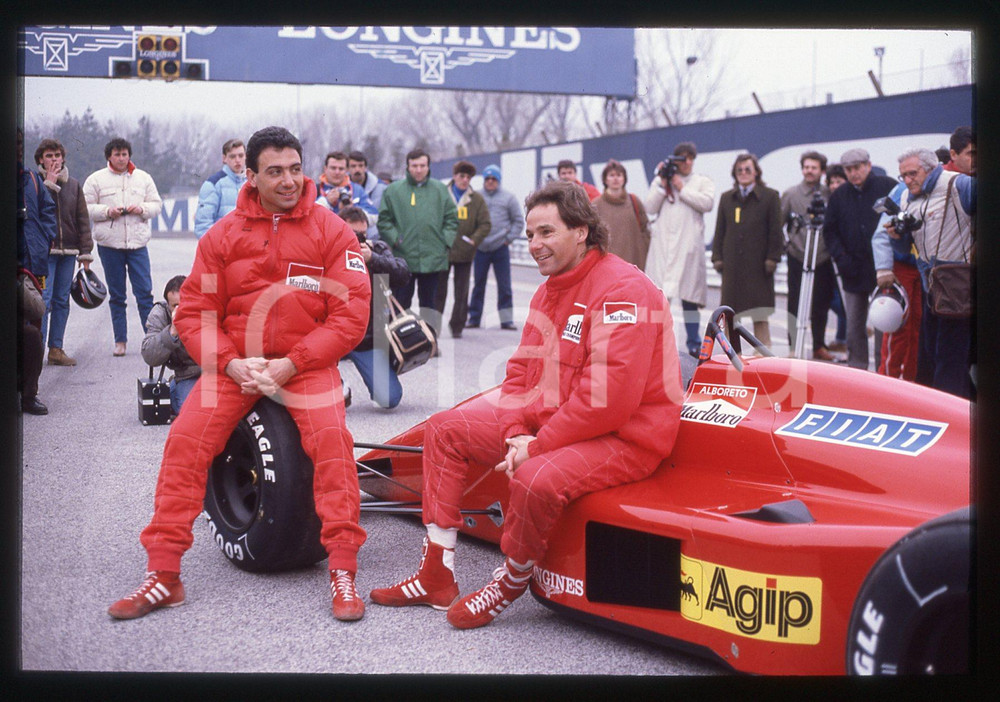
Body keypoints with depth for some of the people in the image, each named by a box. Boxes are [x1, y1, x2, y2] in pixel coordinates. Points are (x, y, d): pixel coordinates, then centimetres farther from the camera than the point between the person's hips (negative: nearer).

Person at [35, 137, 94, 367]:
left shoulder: (73, 185, 12)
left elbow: (83, 219, 11)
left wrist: (85, 253, 6)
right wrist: (49, 183, -13)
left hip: (68, 252, 4)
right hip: (43, 251, -4)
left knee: (62, 301, 6)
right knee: (43, 300, -9)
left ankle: (56, 349, 11)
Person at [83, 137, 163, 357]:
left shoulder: (143, 178, 10)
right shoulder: (96, 179, 4)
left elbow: (157, 205, 11)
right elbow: (86, 208, 1)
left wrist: (142, 209, -9)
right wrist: (107, 211, -14)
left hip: (138, 243, 1)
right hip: (109, 244, 0)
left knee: (144, 292, -5)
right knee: (116, 295, 6)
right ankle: (120, 341, 13)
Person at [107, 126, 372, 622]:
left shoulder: (331, 230, -2)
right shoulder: (223, 235, 3)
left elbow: (351, 314, -7)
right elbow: (194, 312, 4)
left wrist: (289, 365, -15)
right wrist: (232, 364, -13)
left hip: (307, 363, -2)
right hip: (234, 363, 2)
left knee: (331, 438, -27)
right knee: (185, 442, -16)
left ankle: (343, 572, -16)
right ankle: (163, 574, -4)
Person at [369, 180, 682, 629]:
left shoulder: (623, 290, -19)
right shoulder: (548, 293, 12)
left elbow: (609, 396, -27)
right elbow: (522, 370, 13)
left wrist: (538, 446, -22)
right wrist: (517, 432, -7)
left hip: (623, 437, -10)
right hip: (549, 420, 10)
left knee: (536, 480, -37)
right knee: (445, 429, 6)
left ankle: (511, 583, -5)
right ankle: (437, 578, 7)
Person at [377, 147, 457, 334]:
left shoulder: (440, 189, 8)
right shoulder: (394, 190, 2)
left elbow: (452, 218, 11)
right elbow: (384, 220, 4)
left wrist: (446, 240, 0)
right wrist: (395, 239, -8)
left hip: (432, 259, 2)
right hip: (402, 257, -2)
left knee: (430, 302, 10)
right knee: (401, 302, 1)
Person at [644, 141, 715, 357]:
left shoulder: (703, 182, 11)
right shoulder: (660, 181, 14)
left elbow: (707, 203, -7)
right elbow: (650, 207, 4)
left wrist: (682, 188, -5)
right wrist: (663, 185, -4)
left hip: (689, 244, -1)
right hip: (663, 243, 1)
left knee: (689, 294, 3)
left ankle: (694, 343, 10)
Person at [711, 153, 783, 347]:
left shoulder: (770, 196, 4)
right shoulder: (726, 198, 13)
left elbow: (775, 230, 0)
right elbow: (720, 231, 13)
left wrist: (772, 258, -7)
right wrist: (717, 257, 4)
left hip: (757, 264, -3)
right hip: (732, 264, 3)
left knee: (760, 316, -3)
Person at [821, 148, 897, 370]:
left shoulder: (888, 187, -2)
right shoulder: (839, 195, 9)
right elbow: (829, 231, 12)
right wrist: (841, 258, -1)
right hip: (854, 271, 4)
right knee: (854, 325, 7)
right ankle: (856, 367, 16)